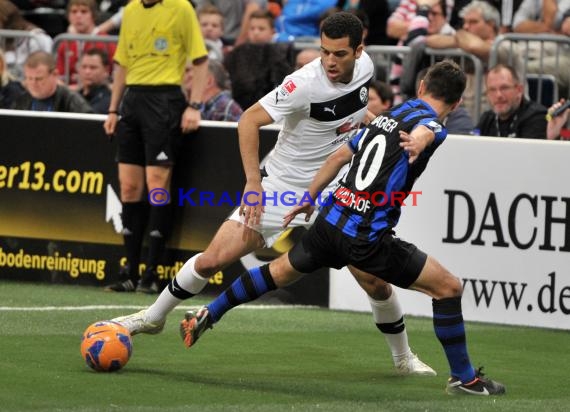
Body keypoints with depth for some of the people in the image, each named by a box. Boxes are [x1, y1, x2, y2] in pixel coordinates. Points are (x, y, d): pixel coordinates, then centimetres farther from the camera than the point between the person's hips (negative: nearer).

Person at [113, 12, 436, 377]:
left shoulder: (366, 67, -7)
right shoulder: (305, 83, -24)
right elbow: (249, 120, -21)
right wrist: (253, 182, -25)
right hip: (280, 185, -3)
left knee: (373, 277, -4)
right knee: (213, 260, -9)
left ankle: (403, 357, 18)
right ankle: (154, 317, 14)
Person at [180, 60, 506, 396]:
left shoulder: (388, 115, 15)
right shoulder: (432, 124, -9)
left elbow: (340, 156, 23)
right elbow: (423, 131, -36)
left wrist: (310, 198, 34)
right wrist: (418, 143, -60)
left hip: (330, 220, 7)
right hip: (368, 237, -7)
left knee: (281, 270, 31)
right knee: (448, 287, 0)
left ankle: (207, 315, 39)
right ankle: (464, 378, 4)